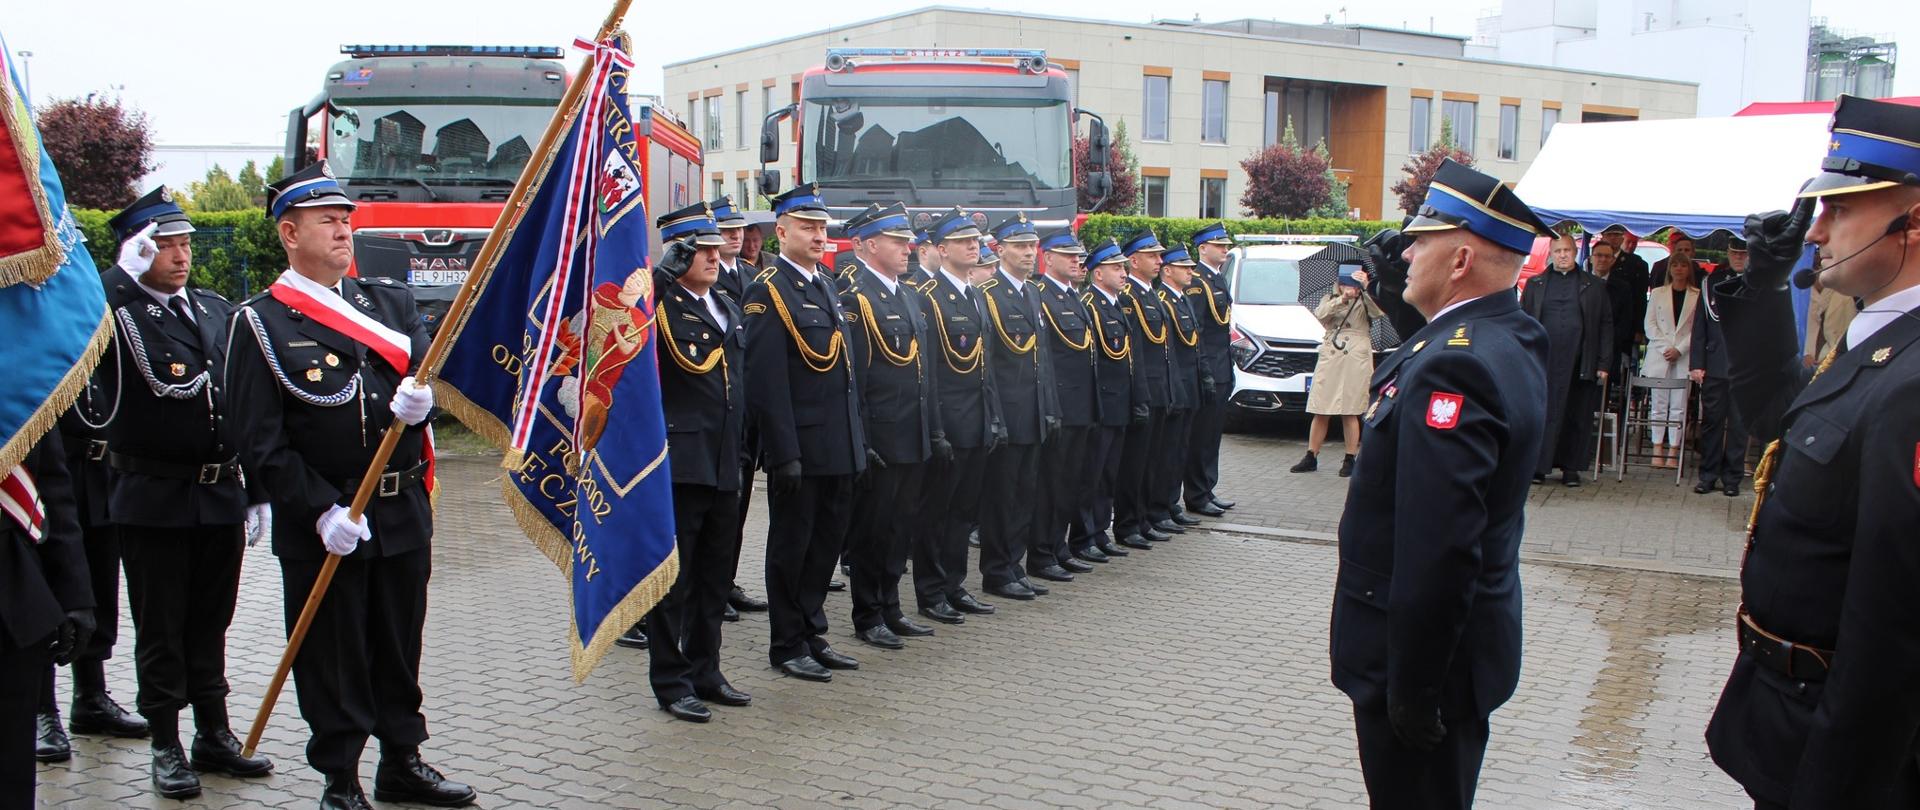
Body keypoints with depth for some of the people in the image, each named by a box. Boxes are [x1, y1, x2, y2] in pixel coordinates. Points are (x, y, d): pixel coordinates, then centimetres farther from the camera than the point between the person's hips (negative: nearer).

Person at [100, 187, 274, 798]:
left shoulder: (218, 311, 11)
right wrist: (127, 273, -20)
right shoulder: (117, 315, -4)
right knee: (160, 628, 6)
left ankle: (215, 735, 26)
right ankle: (167, 747, 17)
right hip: (153, 500, -5)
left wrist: (257, 491, 11)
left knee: (211, 623, 15)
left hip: (222, 495, 5)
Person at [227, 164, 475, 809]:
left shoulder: (391, 302, 11)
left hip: (403, 510, 5)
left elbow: (427, 371, 3)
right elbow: (261, 442, -10)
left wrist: (419, 398, -22)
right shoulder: (261, 323, -5)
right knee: (331, 655, 5)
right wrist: (323, 511, -17)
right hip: (320, 522, -4)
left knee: (400, 645, 14)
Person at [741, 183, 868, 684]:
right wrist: (784, 452, -20)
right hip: (800, 449, -8)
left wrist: (859, 438, 15)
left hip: (840, 448, 8)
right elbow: (767, 382, -17)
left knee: (827, 542, 15)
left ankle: (813, 634, 28)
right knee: (791, 545, 5)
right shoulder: (769, 291, -11)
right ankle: (788, 647, 16)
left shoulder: (826, 285, 14)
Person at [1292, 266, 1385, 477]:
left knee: (1350, 412, -2)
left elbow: (1380, 312, -13)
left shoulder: (1365, 302, 9)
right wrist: (1342, 300, -19)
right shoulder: (1329, 299, 15)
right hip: (1329, 357, 2)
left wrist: (1366, 288, -23)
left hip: (1356, 359, -2)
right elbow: (1320, 315, -6)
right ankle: (1311, 457, 10)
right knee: (1320, 412, 3)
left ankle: (1349, 460, 7)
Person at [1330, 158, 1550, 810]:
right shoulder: (1512, 338, 6)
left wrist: (1413, 688, -23)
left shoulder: (1455, 365, -26)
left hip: (1426, 655, -10)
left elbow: (1438, 548, -30)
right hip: (1475, 630, 10)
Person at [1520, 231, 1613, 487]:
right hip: (1544, 362, 0)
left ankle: (1571, 468, 13)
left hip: (1580, 364, 0)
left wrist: (1603, 363, 1)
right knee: (1543, 413, -2)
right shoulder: (1535, 284, 12)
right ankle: (1538, 466, 3)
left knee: (1578, 417, 4)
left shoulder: (1594, 286, 10)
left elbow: (1606, 325, 8)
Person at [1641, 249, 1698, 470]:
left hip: (1684, 358, -1)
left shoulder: (1697, 297, 4)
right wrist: (1665, 347, -7)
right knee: (1659, 404, 2)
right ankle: (1658, 449, 4)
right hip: (1659, 356, 1)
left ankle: (1673, 451, 1)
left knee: (1679, 406, -1)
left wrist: (1679, 349, -11)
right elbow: (1649, 324, 5)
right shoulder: (1658, 294, 10)